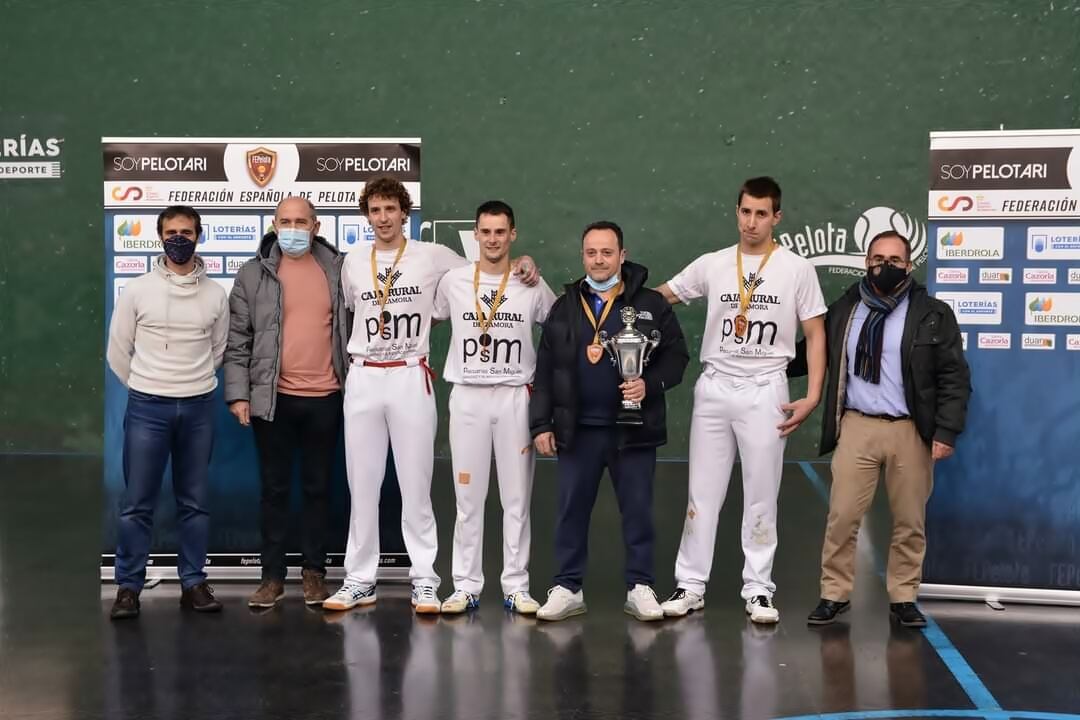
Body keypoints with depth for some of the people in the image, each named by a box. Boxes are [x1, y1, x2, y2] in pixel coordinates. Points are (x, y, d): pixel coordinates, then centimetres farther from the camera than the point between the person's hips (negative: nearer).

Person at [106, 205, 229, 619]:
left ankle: (193, 584, 17)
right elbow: (118, 352, 4)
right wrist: (146, 388, 9)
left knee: (194, 502, 8)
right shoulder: (137, 290, -2)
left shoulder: (215, 294, 3)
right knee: (137, 503, 0)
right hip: (147, 407, -2)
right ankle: (128, 587, 9)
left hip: (199, 407, 2)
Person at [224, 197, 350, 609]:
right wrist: (238, 393, -5)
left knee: (318, 487, 9)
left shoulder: (337, 269, 5)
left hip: (325, 398, 1)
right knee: (274, 488, 6)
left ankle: (314, 571, 19)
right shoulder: (253, 274, 2)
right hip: (273, 399, -1)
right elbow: (237, 340, 2)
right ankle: (273, 575, 15)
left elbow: (354, 326, 10)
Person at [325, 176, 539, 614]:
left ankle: (424, 580, 8)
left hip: (410, 378, -3)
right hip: (363, 380, 3)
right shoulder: (353, 263, 9)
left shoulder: (433, 257, 0)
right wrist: (355, 357, 14)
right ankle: (359, 580, 15)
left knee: (416, 485, 1)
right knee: (361, 485, 7)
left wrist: (521, 263, -6)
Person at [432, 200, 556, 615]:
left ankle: (516, 587, 11)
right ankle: (466, 587, 10)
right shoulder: (454, 281, 2)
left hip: (516, 397, 0)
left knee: (517, 498, 3)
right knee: (468, 497, 3)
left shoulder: (532, 286, 1)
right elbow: (430, 319, 17)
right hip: (467, 397, 0)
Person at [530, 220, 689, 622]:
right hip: (577, 429, 2)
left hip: (634, 429, -2)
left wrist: (650, 384, -17)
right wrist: (541, 423, 2)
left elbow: (676, 355, 2)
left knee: (637, 510, 5)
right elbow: (545, 370, 8)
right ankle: (568, 588, 17)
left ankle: (640, 588, 16)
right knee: (572, 510, 7)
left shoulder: (650, 304, 2)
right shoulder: (564, 308, 8)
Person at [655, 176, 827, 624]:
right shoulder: (711, 265, 5)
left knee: (761, 496, 4)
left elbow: (815, 335, 2)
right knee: (703, 492, 6)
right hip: (714, 387, 2)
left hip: (764, 390, -2)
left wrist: (813, 397, -6)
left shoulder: (797, 269, 0)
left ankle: (758, 589, 14)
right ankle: (690, 585, 14)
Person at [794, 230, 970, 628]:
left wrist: (947, 430, -9)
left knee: (910, 522, 8)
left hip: (911, 431, -1)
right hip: (857, 426, 1)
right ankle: (834, 594, 12)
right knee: (842, 516, 0)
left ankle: (903, 598, 21)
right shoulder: (843, 310, 7)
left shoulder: (933, 314, 1)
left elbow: (954, 377, -1)